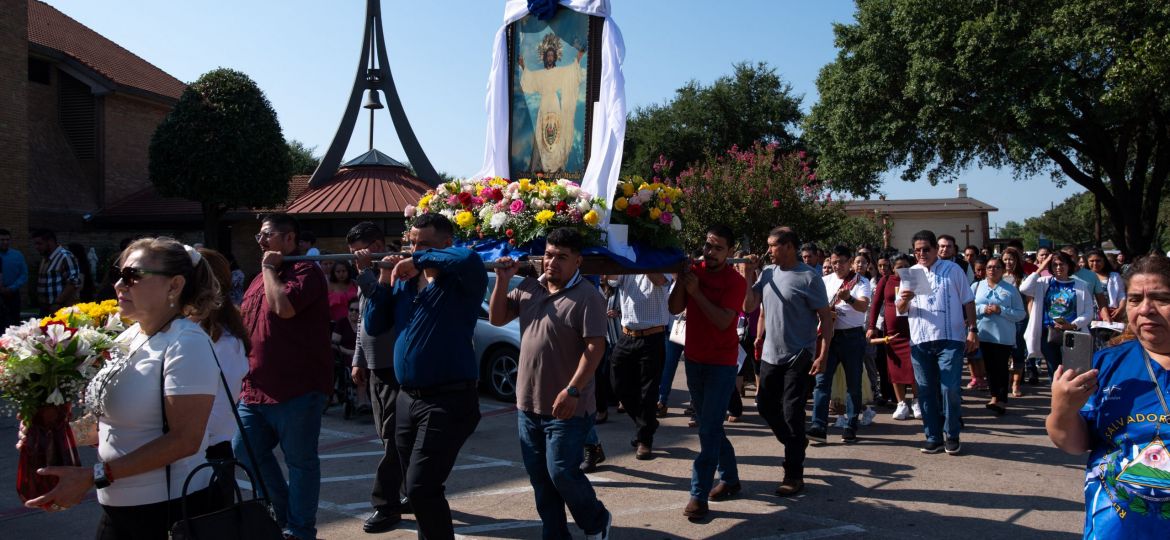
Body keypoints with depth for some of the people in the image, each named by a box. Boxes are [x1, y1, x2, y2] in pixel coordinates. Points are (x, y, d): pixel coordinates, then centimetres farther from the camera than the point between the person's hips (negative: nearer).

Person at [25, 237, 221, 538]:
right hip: (117, 506, 7)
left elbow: (185, 440, -23)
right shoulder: (128, 337, 6)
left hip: (169, 511, -7)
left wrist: (94, 476, -23)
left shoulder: (186, 343, -17)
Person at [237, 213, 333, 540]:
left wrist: (270, 268, -13)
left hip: (297, 389, -9)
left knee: (300, 461, 2)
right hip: (256, 388, 9)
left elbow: (283, 307, -28)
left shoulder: (305, 271, -10)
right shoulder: (262, 278, 17)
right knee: (245, 450, 15)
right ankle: (282, 514, 31)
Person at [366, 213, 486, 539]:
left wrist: (420, 259, -21)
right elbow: (373, 326, 13)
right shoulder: (404, 281, 12)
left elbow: (470, 258, -33)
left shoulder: (461, 281, -9)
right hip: (407, 398, 8)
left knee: (421, 488, -12)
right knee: (418, 489, 17)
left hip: (448, 401, -8)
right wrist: (384, 282, 2)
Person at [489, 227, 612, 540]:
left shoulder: (587, 297, -13)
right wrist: (502, 280, 0)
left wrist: (572, 391, -25)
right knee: (539, 477, 13)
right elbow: (496, 318, 13)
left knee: (561, 473, -4)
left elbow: (595, 348, -18)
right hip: (528, 403, 7)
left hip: (567, 407, -7)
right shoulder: (528, 288, 7)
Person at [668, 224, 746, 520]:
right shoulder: (693, 270, 3)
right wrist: (681, 280, -15)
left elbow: (723, 321, -21)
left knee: (709, 429, -8)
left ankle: (699, 495, -4)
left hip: (721, 363, -6)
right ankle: (730, 478, 32)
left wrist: (696, 291, -23)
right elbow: (674, 308, -2)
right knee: (710, 425, 16)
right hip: (694, 359, 6)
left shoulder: (735, 281, -11)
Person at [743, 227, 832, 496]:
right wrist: (749, 276, -6)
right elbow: (749, 307, 4)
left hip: (798, 357, -6)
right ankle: (796, 444, 40)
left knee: (791, 413, -4)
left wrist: (823, 355, -18)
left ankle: (794, 475, 7)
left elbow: (826, 317, -10)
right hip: (770, 354, 6)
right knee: (765, 406, 15)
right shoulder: (766, 272, 5)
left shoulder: (809, 278, -11)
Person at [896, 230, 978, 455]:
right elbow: (900, 310, 8)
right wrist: (904, 300, -14)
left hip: (950, 339, -3)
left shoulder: (952, 269, 5)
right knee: (926, 391, 6)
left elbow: (968, 301, 7)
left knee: (950, 389, -6)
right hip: (920, 341, 3)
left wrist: (972, 329, 0)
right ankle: (933, 438, 15)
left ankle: (952, 436, 11)